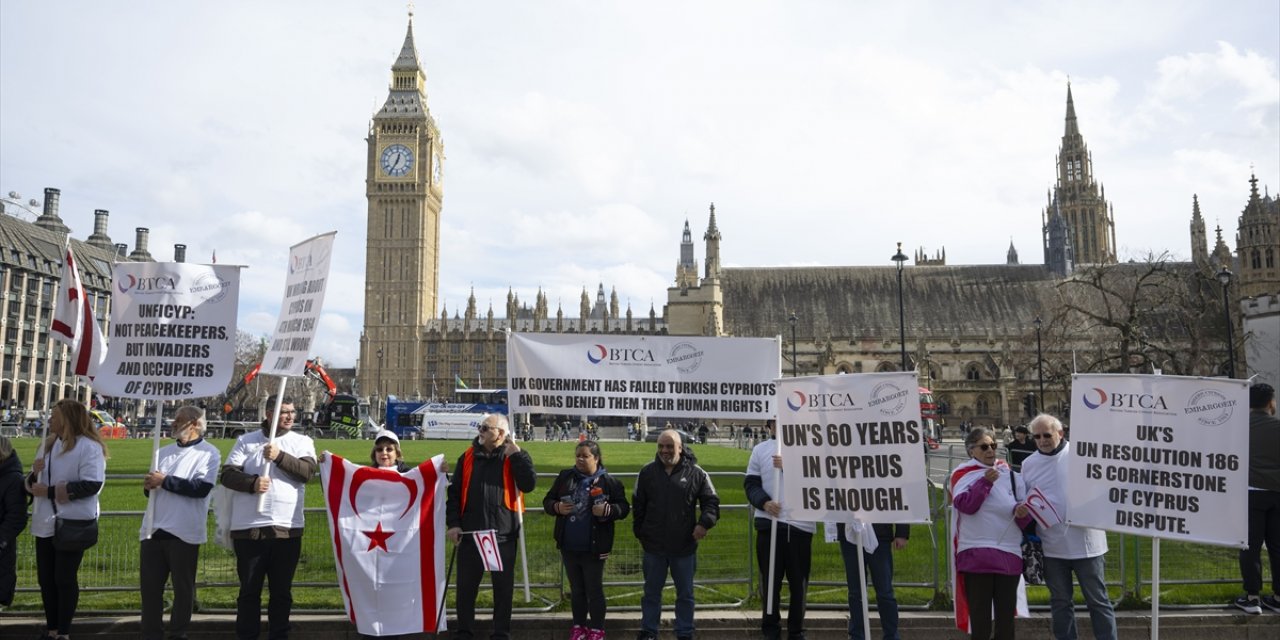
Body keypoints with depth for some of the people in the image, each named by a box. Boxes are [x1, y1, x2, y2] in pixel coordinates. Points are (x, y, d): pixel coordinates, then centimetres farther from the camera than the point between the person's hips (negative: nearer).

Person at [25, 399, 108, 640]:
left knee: (65, 578, 1)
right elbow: (33, 484, 20)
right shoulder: (47, 444, 13)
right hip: (45, 523, 7)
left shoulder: (88, 446, -12)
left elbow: (92, 484, -21)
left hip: (73, 523, -7)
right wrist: (34, 475, -5)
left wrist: (48, 491, -19)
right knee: (45, 578, 13)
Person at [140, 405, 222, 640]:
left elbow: (202, 488, -17)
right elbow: (155, 485, 23)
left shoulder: (209, 453, -4)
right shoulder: (165, 451, 17)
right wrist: (149, 485, 0)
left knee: (183, 588, 4)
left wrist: (165, 481, -14)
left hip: (184, 532, -6)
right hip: (154, 529, 6)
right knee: (149, 587, 8)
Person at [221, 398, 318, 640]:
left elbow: (307, 471, -9)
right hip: (248, 528, 0)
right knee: (249, 590, 9)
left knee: (282, 591, 10)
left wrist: (279, 456, -20)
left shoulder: (302, 442, 7)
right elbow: (227, 475, -2)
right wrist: (252, 483, -19)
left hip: (287, 529, 1)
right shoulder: (246, 441, 7)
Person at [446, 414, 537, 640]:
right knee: (466, 586, 11)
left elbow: (529, 484, -16)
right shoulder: (468, 457, 6)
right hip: (470, 534, 2)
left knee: (503, 587, 8)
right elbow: (454, 493, 8)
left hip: (503, 535, -2)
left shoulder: (515, 456, 0)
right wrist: (453, 523, -1)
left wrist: (515, 454, -16)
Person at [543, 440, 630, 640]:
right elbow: (547, 501, 9)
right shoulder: (565, 477, 3)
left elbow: (623, 507, -5)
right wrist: (557, 507, -13)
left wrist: (607, 510, -23)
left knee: (594, 589, 7)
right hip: (569, 546, 4)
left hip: (594, 547, -4)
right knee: (576, 589, 16)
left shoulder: (608, 481, -7)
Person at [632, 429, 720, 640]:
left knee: (685, 593, 11)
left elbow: (711, 501, -1)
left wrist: (704, 522, -17)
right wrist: (639, 532, 7)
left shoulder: (696, 473, -5)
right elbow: (638, 505, 8)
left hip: (684, 546, -1)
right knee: (652, 592, 13)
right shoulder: (647, 472, 0)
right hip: (654, 545, 1)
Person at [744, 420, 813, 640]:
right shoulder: (760, 449, 8)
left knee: (799, 581, 7)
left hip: (801, 523, 0)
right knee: (770, 579, 7)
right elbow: (751, 483, 4)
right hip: (769, 522, 1)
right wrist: (764, 502, -13)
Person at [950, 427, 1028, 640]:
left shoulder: (1009, 473, 12)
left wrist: (1022, 513, -11)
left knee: (1006, 614, 10)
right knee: (979, 614, 1)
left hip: (1009, 553, 3)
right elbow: (965, 505, -13)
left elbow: (1024, 516, 11)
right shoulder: (962, 474, 2)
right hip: (976, 554, -3)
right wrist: (985, 481, -20)